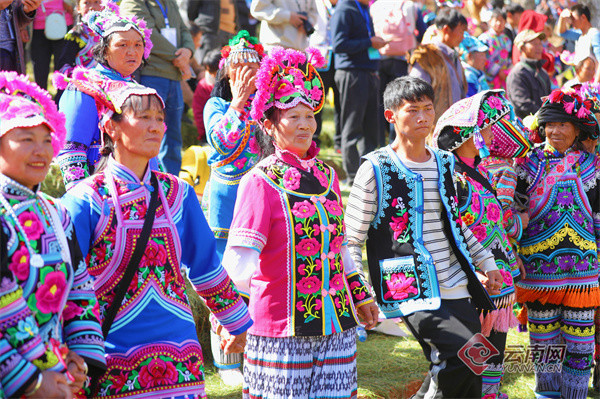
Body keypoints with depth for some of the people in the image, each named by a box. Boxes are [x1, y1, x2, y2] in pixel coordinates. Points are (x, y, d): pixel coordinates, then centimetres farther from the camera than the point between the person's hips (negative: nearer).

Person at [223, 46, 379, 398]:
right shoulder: (260, 182, -9)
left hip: (337, 323, 6)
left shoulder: (327, 177, 12)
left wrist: (361, 295, 25)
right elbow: (240, 255, -17)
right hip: (282, 330, -6)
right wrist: (243, 273, -35)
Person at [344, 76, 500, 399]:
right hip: (412, 292, -7)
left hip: (456, 290, 7)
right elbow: (351, 239, -3)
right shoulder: (376, 169, -4)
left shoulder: (445, 163, 15)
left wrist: (486, 262, 26)